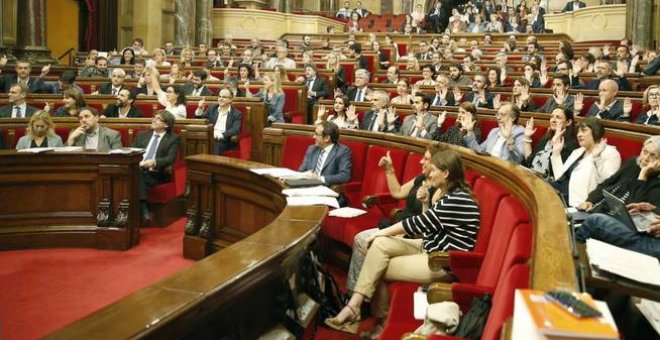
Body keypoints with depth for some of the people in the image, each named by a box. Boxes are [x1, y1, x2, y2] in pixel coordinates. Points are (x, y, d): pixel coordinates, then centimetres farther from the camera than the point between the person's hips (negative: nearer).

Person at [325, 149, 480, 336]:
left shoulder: (457, 200, -21)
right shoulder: (448, 194, 10)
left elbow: (419, 223, -18)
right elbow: (427, 224, 15)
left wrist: (380, 233, -10)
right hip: (432, 249, 10)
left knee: (378, 269, -8)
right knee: (380, 244, -8)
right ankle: (354, 305, -11)